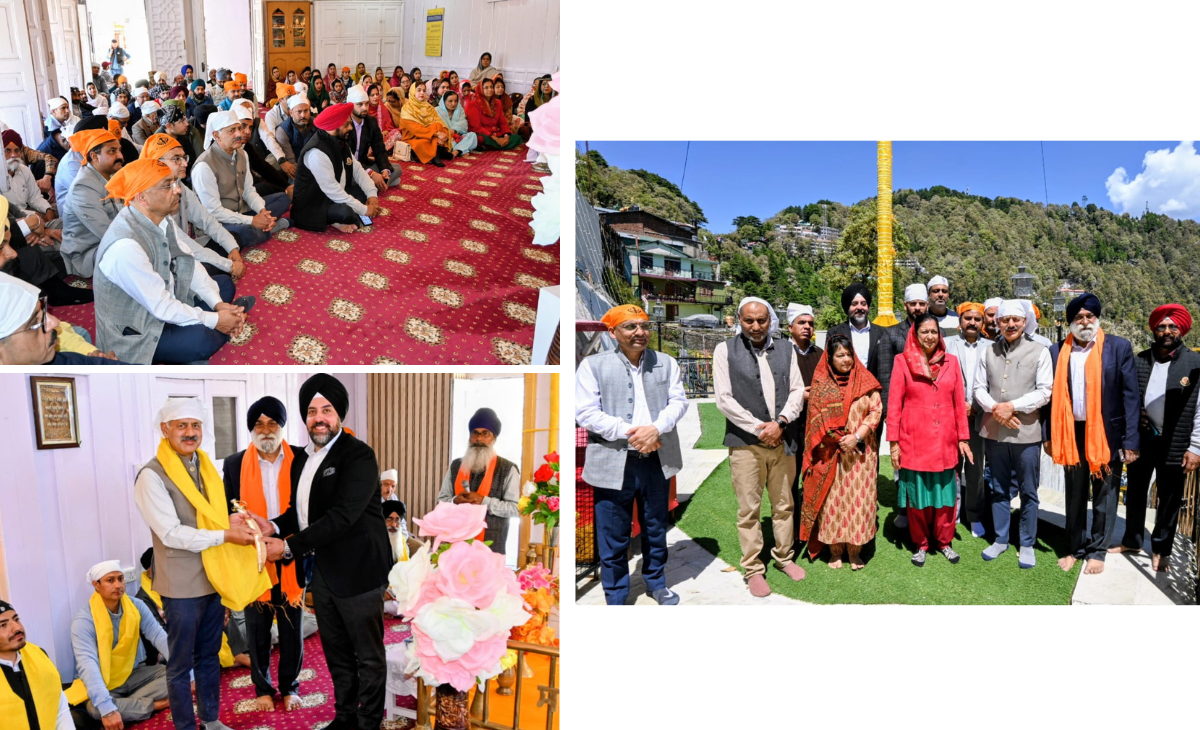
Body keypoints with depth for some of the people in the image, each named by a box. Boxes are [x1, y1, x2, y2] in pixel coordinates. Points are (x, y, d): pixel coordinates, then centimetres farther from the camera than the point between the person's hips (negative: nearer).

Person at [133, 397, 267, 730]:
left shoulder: (206, 466, 7)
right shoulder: (152, 475, -14)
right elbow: (171, 534, -19)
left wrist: (233, 519, -4)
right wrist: (226, 535, -22)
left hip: (215, 577, 6)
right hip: (182, 584, -6)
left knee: (209, 655, 19)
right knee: (181, 664, 9)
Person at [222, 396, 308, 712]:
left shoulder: (301, 461, -6)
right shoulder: (235, 464, -2)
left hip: (292, 559, 0)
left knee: (292, 628, 12)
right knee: (258, 630, 14)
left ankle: (289, 686, 31)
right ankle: (263, 687, 33)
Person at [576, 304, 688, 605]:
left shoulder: (666, 362, 7)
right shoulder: (593, 365, -4)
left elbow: (679, 400, 1)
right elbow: (585, 412, -10)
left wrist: (656, 428, -18)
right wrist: (629, 433, -18)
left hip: (657, 459, 3)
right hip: (614, 463, -3)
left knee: (656, 529, 18)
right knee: (613, 537, 5)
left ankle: (656, 582, 38)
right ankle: (615, 597, 21)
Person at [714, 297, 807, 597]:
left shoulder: (785, 351, 9)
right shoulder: (725, 351, -2)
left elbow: (798, 390, 6)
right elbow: (724, 399, -8)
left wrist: (780, 422, -10)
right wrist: (759, 428, -11)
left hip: (782, 439, 3)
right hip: (745, 443, -3)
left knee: (784, 505, 14)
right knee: (749, 510, 3)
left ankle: (784, 557, 30)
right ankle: (753, 570, 14)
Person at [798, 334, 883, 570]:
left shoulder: (864, 380, 2)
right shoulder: (820, 383, 1)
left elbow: (876, 411, -3)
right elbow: (816, 418, -1)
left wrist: (857, 437, -14)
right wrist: (838, 439, -12)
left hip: (860, 452, 0)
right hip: (830, 454, 0)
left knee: (857, 498, 3)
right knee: (832, 499, 4)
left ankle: (855, 550, 15)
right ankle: (835, 549, 16)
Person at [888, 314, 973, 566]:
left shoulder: (951, 361, 6)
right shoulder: (902, 361, -1)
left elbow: (959, 403, 8)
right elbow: (894, 404, -2)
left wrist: (963, 438, 5)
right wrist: (894, 442, -5)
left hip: (945, 441, 2)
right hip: (914, 441, -2)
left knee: (945, 494, 9)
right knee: (917, 494, 6)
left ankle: (943, 541, 28)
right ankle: (921, 544, 23)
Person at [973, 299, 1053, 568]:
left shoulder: (1039, 352, -3)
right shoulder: (989, 352, 7)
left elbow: (1044, 392, -8)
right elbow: (979, 387, 6)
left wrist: (1012, 406, -16)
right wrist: (994, 408, -11)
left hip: (1025, 433, -3)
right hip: (994, 432, 3)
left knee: (1028, 492, 6)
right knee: (999, 490, 14)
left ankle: (1027, 544, 20)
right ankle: (1000, 539, 27)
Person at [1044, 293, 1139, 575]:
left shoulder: (1119, 347, -4)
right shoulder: (1058, 351, 3)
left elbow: (1130, 395, -6)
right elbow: (1053, 395, 5)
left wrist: (1130, 441, -10)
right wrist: (1048, 435, 1)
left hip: (1107, 433, -2)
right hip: (1071, 433, 2)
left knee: (1104, 496, 8)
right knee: (1075, 495, 14)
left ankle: (1097, 551, 22)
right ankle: (1075, 548, 26)